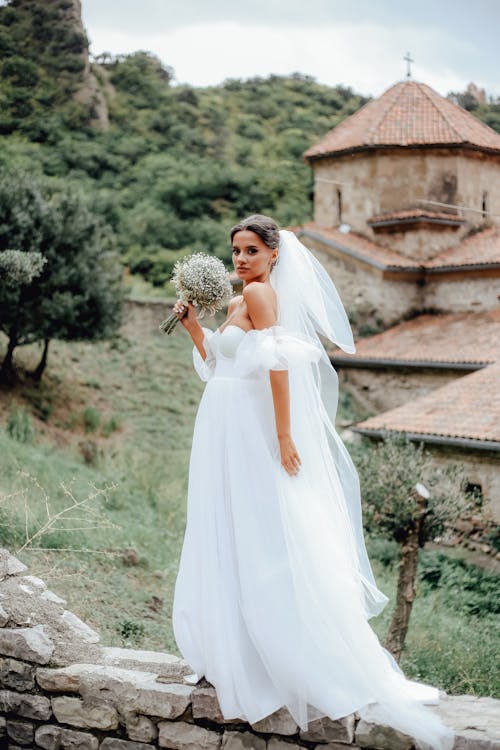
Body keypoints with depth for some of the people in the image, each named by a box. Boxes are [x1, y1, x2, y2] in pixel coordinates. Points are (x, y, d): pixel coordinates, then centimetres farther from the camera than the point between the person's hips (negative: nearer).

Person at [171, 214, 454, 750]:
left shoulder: (260, 292, -12)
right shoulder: (239, 300, 16)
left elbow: (277, 362, -22)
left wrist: (283, 435, -26)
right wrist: (193, 326, 11)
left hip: (254, 434, -9)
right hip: (227, 435, 9)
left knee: (263, 542, -6)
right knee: (229, 542, 15)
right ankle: (231, 657, 27)